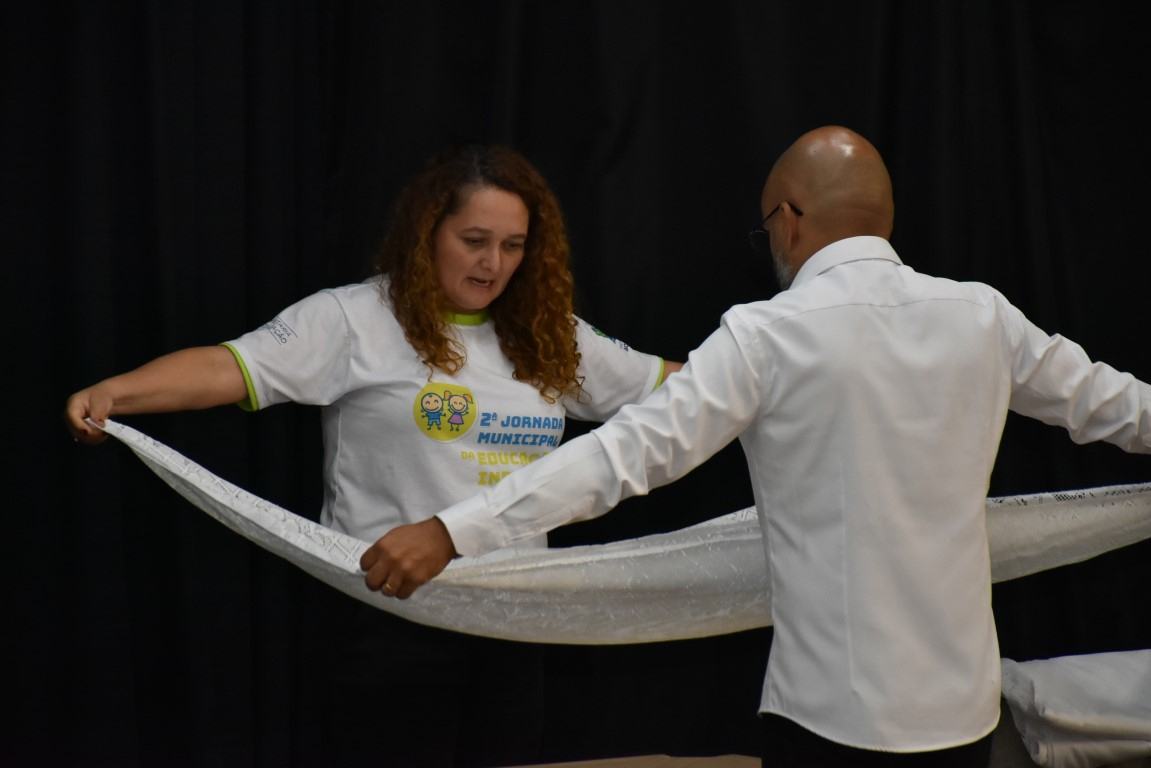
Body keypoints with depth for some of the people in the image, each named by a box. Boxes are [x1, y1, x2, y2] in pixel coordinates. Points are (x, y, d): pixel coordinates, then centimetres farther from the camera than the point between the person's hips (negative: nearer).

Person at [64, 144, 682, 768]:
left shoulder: (548, 338, 9)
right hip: (393, 618, -5)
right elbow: (232, 367, -18)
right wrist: (110, 393, -32)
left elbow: (666, 385, 17)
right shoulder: (356, 319, -7)